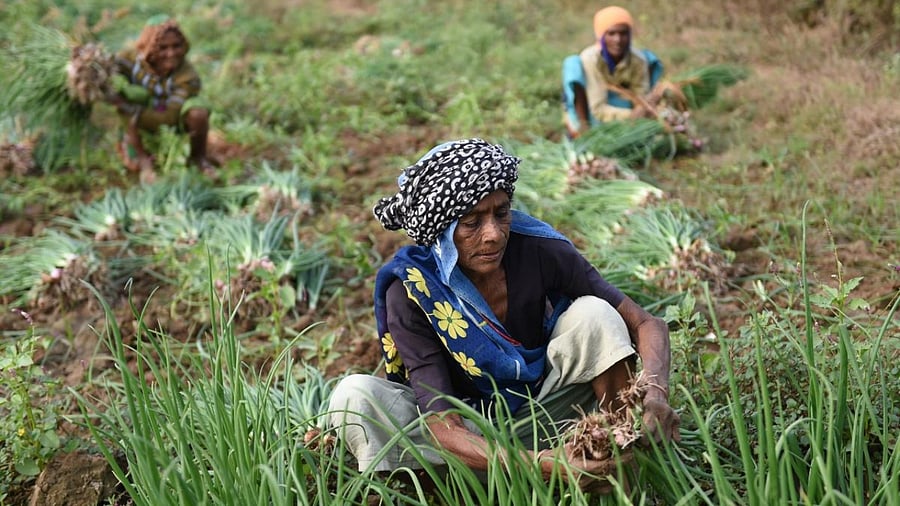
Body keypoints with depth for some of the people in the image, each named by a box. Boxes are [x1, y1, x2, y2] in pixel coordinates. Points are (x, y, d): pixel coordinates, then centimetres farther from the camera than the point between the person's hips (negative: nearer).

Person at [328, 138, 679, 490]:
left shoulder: (538, 249, -19)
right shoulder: (411, 292, -24)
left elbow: (645, 324, -14)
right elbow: (446, 429, -31)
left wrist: (656, 393, -36)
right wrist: (550, 464, -47)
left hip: (538, 414, 2)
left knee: (594, 313, -21)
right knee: (355, 397, -28)